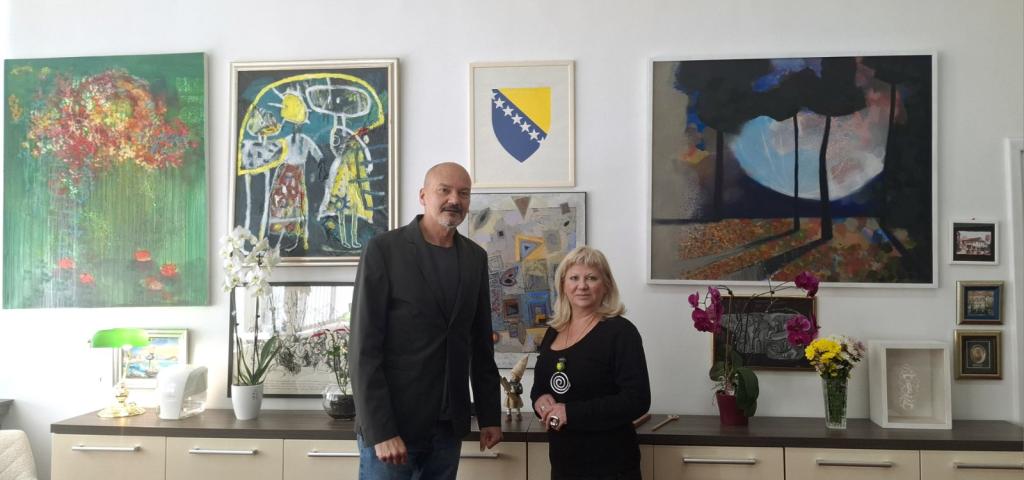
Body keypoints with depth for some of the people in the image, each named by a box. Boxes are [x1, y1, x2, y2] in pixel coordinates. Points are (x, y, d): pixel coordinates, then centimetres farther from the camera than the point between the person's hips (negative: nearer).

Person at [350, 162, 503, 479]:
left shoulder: (475, 258, 8)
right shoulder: (384, 250, -8)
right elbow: (364, 347, -12)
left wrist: (490, 415, 11)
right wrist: (380, 430, -17)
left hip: (449, 426, 5)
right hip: (391, 423, -5)